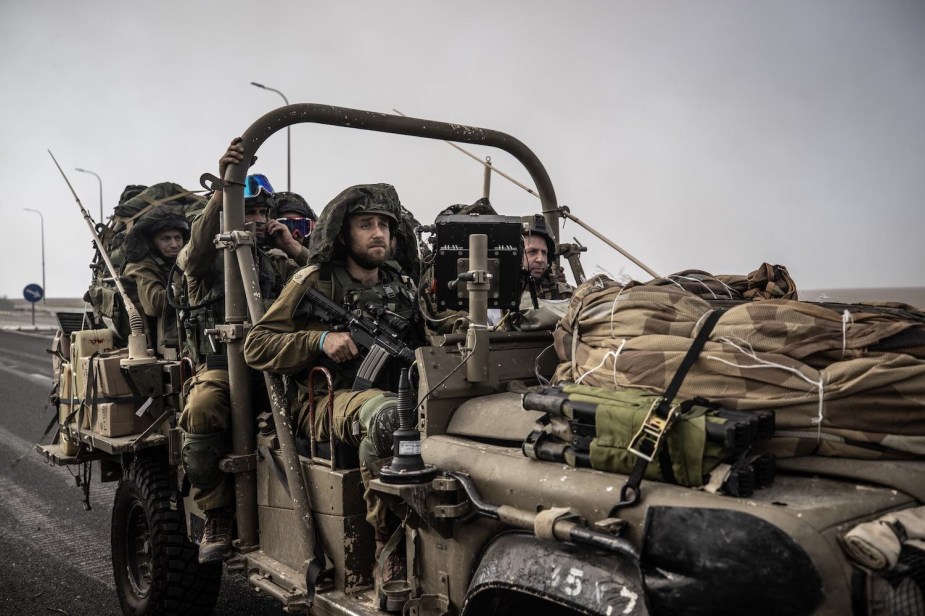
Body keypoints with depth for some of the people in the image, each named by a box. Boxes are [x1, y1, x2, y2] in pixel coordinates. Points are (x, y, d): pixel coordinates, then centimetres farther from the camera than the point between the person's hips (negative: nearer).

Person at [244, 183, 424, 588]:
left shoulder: (403, 286, 18)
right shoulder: (314, 282, 4)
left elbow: (422, 344, 25)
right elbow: (255, 347, 1)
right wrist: (321, 340, -12)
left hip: (394, 390, 5)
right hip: (329, 399, -4)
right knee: (387, 415, -38)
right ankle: (389, 551, -28)